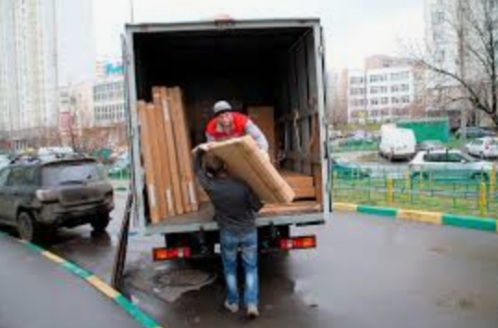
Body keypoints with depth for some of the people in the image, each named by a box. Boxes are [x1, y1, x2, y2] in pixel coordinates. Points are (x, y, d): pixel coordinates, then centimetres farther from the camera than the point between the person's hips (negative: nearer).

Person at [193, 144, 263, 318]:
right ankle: (251, 304, 10)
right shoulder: (242, 185, -21)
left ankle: (233, 302, 33)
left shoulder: (209, 186, -17)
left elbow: (197, 169, 2)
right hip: (248, 232, 0)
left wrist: (199, 151, -2)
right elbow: (257, 207, -10)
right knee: (251, 268, 15)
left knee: (229, 269, 21)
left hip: (227, 234, 1)